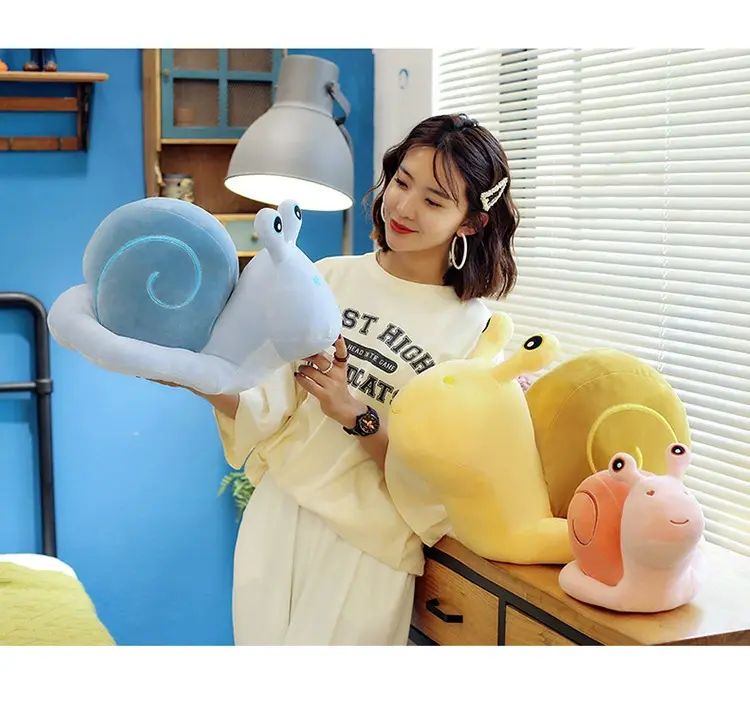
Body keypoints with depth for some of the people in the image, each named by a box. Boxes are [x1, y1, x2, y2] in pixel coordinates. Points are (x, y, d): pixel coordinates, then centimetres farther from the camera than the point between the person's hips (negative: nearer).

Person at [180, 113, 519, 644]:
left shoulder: (475, 332, -6)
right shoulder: (329, 277, 2)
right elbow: (269, 408, -1)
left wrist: (352, 414, -21)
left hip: (368, 546, -2)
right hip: (276, 515, 3)